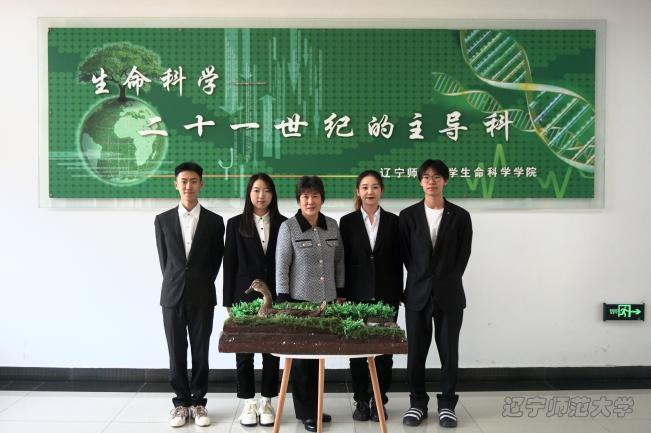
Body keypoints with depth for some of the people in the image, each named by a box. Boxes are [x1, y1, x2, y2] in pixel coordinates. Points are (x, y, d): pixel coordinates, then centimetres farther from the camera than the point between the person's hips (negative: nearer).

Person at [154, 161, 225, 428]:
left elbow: (216, 260, 5)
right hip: (172, 295, 1)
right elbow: (164, 259, 8)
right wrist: (175, 285, 5)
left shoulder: (214, 221, 1)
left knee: (200, 352, 6)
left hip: (202, 296, -1)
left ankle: (198, 402, 19)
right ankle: (181, 402, 20)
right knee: (176, 353, 7)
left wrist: (201, 285, 3)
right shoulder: (163, 220, 4)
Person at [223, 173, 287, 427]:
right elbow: (229, 264, 1)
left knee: (272, 351, 6)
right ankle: (249, 403, 19)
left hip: (275, 297, 1)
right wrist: (229, 301, -2)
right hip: (244, 296, -1)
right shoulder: (236, 224, 2)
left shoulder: (282, 224, 4)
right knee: (244, 351, 5)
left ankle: (266, 402, 19)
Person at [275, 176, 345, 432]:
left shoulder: (332, 226, 5)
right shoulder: (288, 227, -7)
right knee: (301, 357, 4)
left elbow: (339, 261, 13)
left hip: (327, 300, 4)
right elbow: (281, 267, -8)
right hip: (299, 300, -4)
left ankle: (315, 407, 23)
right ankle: (305, 412, 17)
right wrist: (283, 300, -10)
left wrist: (341, 292, 9)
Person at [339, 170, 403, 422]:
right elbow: (342, 260, 2)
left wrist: (398, 295, 1)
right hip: (357, 295, 0)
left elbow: (397, 260, 4)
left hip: (386, 294, 1)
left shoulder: (393, 221, 4)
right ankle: (361, 401, 18)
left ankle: (379, 401, 18)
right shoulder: (347, 221, 3)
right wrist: (341, 295, -2)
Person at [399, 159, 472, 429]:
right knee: (416, 351, 6)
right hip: (418, 293, 1)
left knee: (449, 351, 6)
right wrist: (422, 281, 2)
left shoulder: (460, 216, 2)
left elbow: (463, 256, 2)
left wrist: (445, 282, 0)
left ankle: (447, 404, 20)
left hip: (449, 294, 0)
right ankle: (418, 403, 21)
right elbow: (406, 255, 5)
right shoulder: (408, 215, 3)